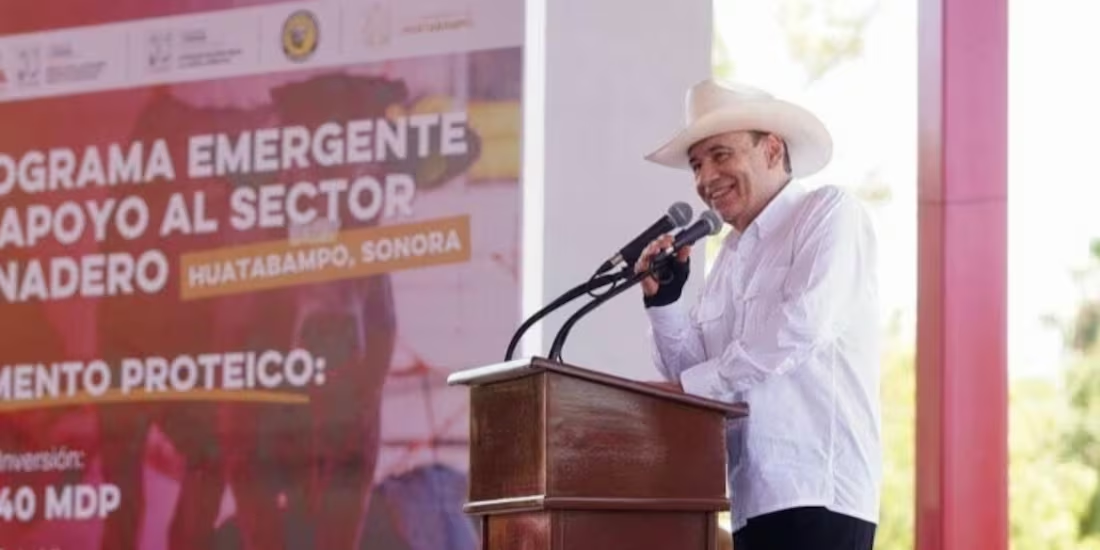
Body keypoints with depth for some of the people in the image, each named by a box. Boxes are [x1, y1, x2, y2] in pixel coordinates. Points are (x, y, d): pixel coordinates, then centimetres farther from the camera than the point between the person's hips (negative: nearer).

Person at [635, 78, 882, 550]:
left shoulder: (830, 213, 0)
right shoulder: (731, 256, 20)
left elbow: (800, 327, -14)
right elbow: (696, 376, 19)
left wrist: (692, 384, -9)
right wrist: (663, 300, 3)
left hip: (818, 493, -8)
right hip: (755, 500, 8)